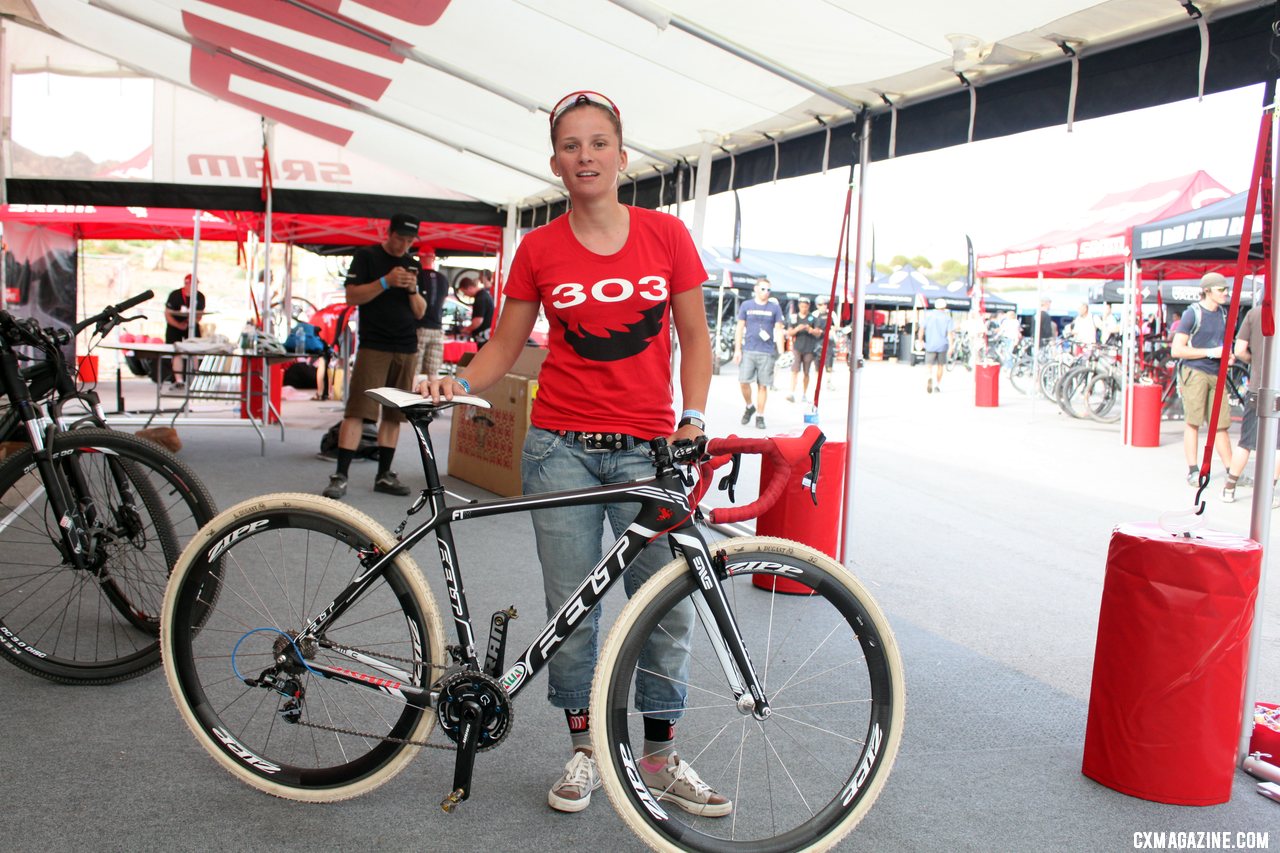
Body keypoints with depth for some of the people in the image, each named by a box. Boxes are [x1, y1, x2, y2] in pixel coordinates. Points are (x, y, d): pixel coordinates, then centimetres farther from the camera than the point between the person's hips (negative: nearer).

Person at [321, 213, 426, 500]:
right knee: (356, 411, -9)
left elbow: (421, 312, 13)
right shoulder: (366, 256, 2)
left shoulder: (413, 265, 15)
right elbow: (352, 296, -8)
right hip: (373, 346, -5)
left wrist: (413, 289, -7)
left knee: (394, 414, 6)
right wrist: (386, 281, -18)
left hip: (406, 349, 5)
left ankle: (384, 475, 14)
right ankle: (340, 476, -8)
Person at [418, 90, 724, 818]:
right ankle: (585, 750, 24)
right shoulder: (539, 249, 5)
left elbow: (694, 336, 7)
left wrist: (693, 417, -6)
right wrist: (460, 383, -10)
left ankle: (661, 758, 20)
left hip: (646, 448, 0)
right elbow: (506, 346, 9)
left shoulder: (666, 234, 4)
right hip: (562, 446, 1)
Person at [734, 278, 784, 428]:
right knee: (744, 381, -7)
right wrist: (737, 349, 0)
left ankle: (760, 416, 9)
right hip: (748, 350, 0)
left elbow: (778, 330, 7)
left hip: (767, 352, 0)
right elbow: (740, 328, 8)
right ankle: (749, 407, 19)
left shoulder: (774, 308, 7)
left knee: (762, 385, 1)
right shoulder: (746, 306, 7)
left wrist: (780, 352, -2)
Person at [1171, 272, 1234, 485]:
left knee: (1221, 424, 6)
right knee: (1193, 422, -2)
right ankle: (1192, 470, 3)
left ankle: (1231, 471, 11)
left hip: (1216, 374, 6)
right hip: (1194, 372, -6)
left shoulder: (1223, 313, 14)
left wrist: (1228, 356, 7)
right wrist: (1210, 352, -14)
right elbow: (1176, 350, -11)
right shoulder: (1192, 314, -6)